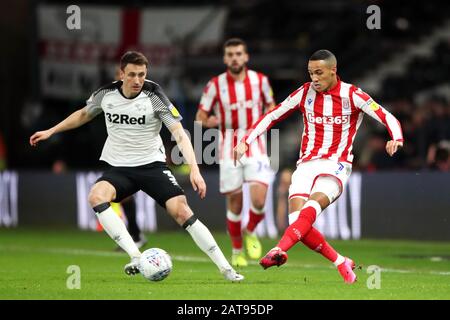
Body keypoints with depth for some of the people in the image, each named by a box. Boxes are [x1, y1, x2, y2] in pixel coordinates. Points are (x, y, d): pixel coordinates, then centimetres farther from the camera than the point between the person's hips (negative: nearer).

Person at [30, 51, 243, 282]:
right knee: (96, 196, -30)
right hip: (118, 167, 2)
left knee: (182, 211, -18)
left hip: (152, 165, -2)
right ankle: (136, 257, -34)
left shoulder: (154, 96, -12)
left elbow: (179, 134, -16)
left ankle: (225, 269, -6)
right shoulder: (106, 94, -2)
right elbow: (83, 114, 20)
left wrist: (194, 169, -28)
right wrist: (51, 131, 21)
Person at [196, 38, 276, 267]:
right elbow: (200, 118, 2)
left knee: (258, 201, -14)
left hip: (255, 147, 0)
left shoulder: (260, 80, 1)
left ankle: (250, 232, 17)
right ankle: (237, 251, 22)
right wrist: (209, 122, -21)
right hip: (230, 150, 0)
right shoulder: (215, 85, -3)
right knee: (234, 204, 2)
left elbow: (271, 107, 16)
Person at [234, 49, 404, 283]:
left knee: (311, 208, -32)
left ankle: (279, 250, -50)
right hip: (306, 164, 4)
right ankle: (342, 263, -1)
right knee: (297, 220, -16)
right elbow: (272, 116, 14)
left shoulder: (351, 95, -3)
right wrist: (245, 141, 5)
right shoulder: (305, 93, 7)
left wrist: (396, 139, -28)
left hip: (336, 166, -4)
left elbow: (388, 118, -7)